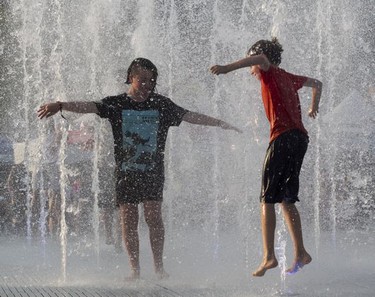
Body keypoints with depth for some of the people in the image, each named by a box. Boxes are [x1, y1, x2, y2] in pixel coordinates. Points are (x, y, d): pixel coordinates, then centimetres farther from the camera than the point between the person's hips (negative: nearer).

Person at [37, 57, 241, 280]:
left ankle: (159, 266, 0)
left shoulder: (161, 104, 5)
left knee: (154, 215, -8)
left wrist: (220, 123, 2)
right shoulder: (117, 104, 1)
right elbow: (89, 107, -10)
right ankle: (135, 269, 5)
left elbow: (190, 116, 6)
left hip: (153, 171, 0)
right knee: (129, 219, -1)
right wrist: (60, 106, -25)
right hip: (126, 172, 0)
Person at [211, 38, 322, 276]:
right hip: (300, 138, 8)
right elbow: (317, 84, 41)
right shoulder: (289, 78, 23)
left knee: (268, 199, -8)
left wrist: (228, 68, -30)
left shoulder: (270, 72, 3)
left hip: (283, 137, -8)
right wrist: (314, 108, 58)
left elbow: (260, 58, -22)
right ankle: (300, 253, 12)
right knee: (287, 199, 14)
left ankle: (269, 256, -16)